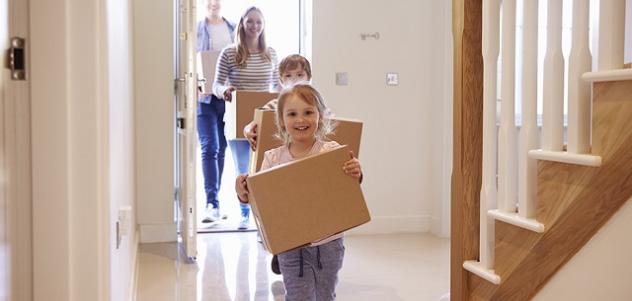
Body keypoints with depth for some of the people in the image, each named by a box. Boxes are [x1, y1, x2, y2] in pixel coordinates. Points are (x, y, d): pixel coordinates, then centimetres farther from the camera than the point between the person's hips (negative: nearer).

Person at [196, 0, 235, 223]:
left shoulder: (234, 30, 10)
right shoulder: (196, 30, 2)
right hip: (204, 97, -3)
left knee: (222, 149, 9)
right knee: (209, 148, -11)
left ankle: (213, 202, 21)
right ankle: (212, 203, -14)